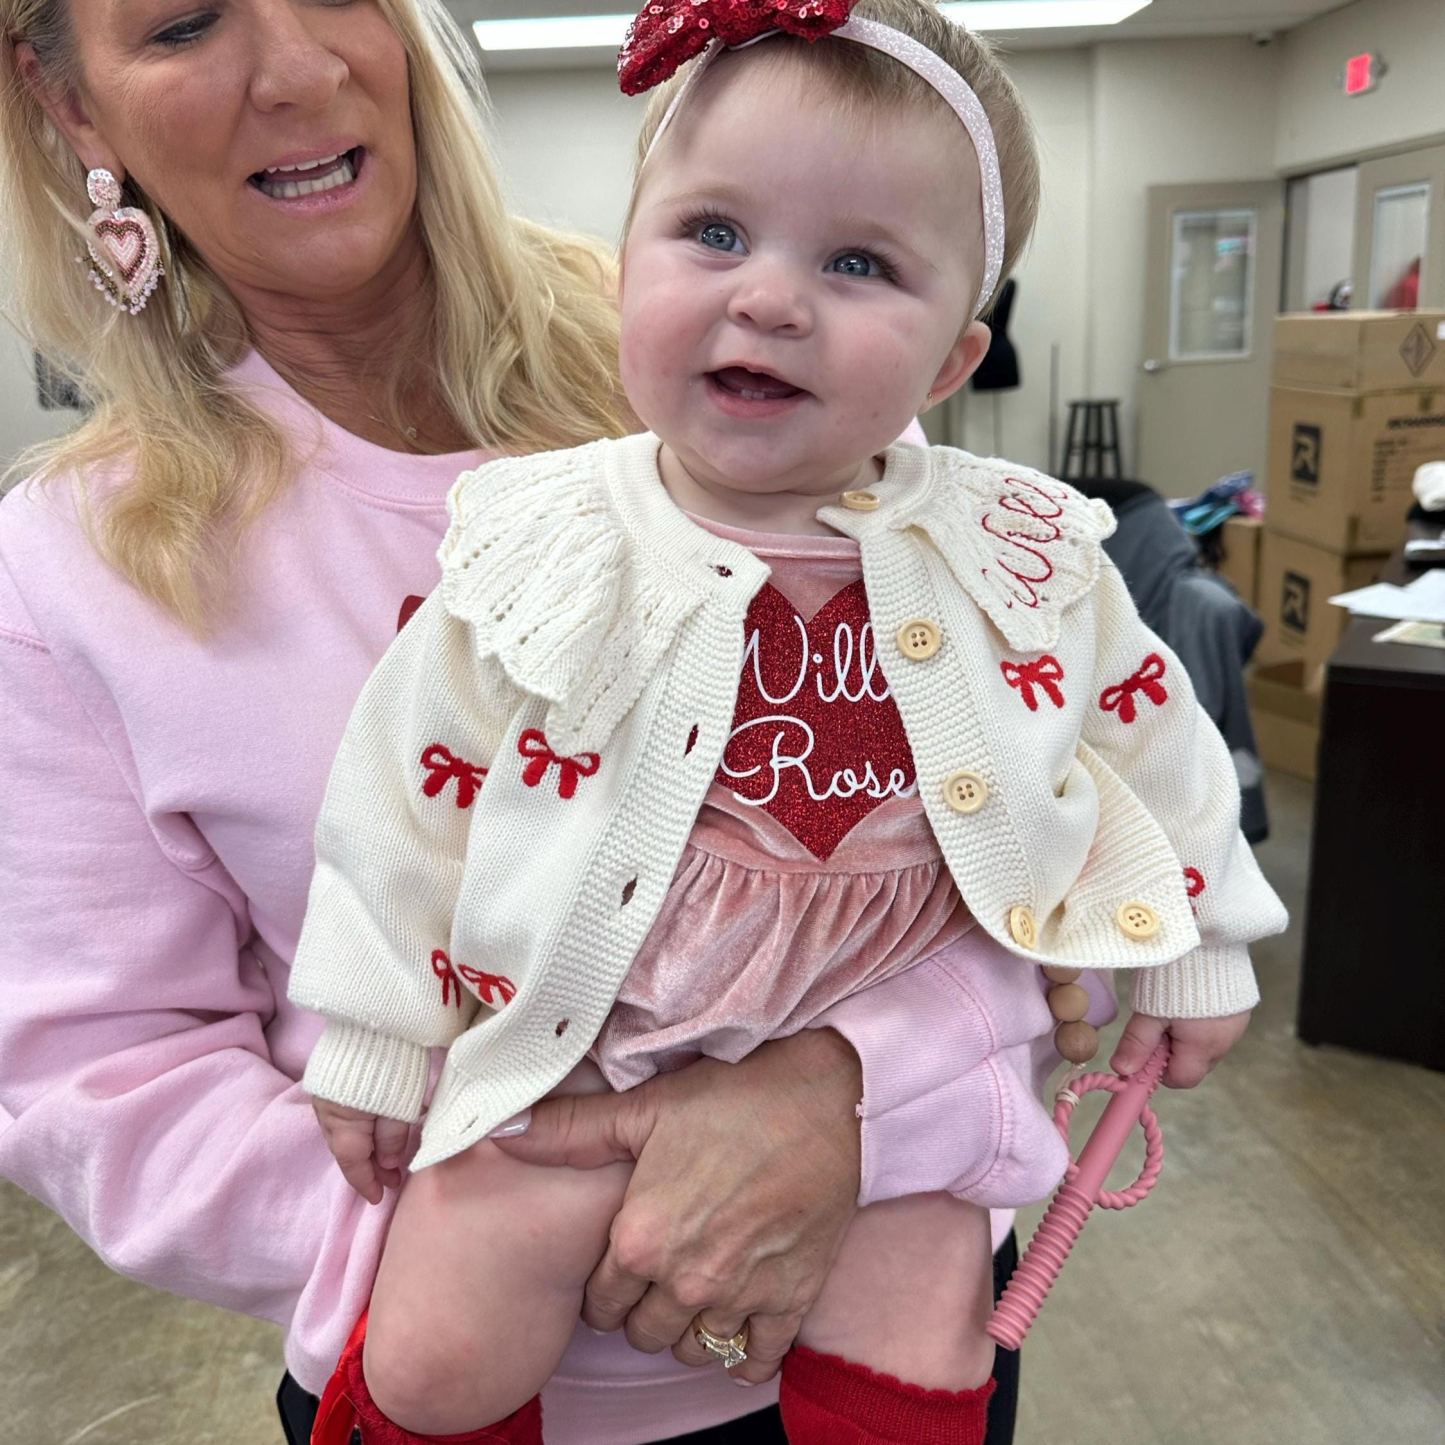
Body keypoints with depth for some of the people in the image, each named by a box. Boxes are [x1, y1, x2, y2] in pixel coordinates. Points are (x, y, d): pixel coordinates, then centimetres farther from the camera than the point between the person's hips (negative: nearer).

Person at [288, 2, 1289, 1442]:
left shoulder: (1028, 560, -8)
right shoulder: (529, 550, -11)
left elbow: (1148, 735, 8)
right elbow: (409, 794, -3)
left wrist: (1200, 947, 15)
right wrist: (372, 1039, 3)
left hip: (895, 1027, 2)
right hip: (573, 1025, 0)